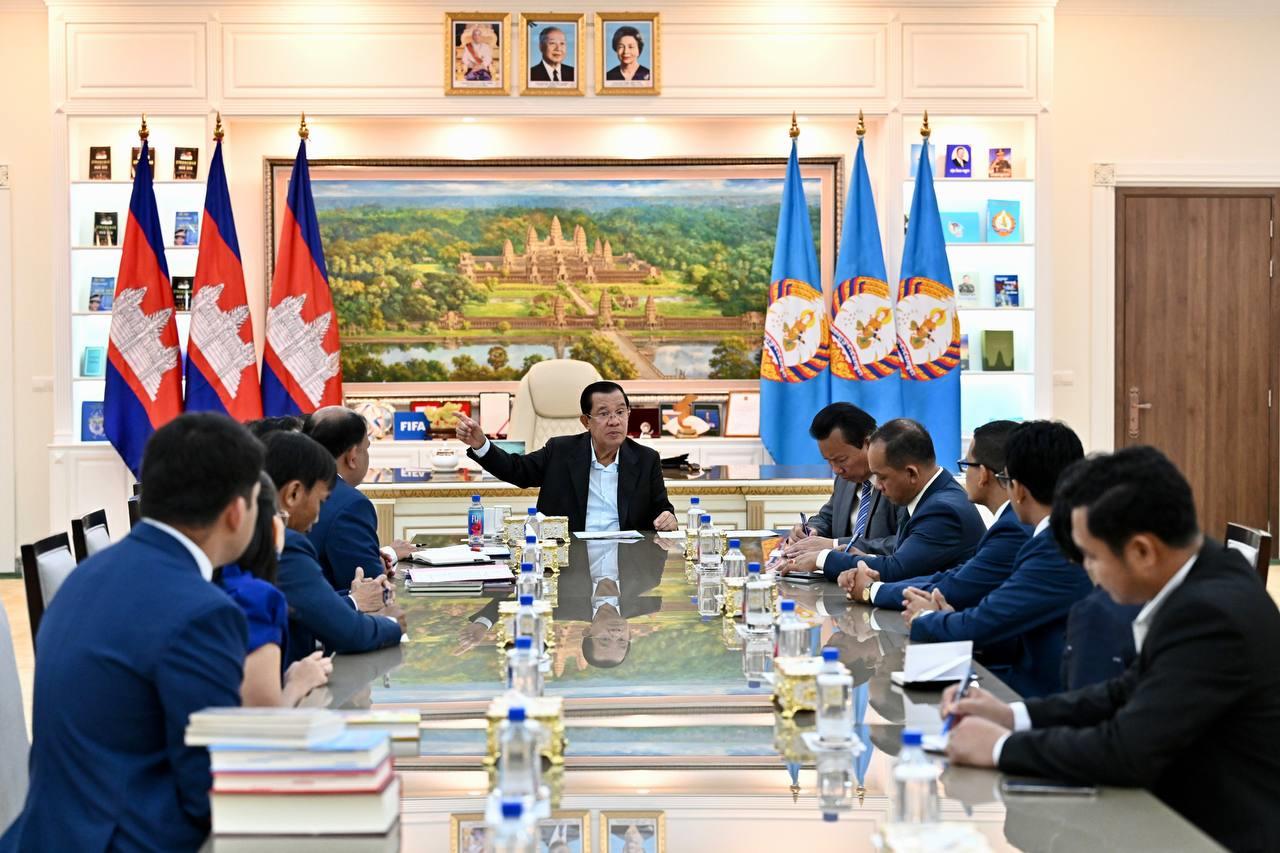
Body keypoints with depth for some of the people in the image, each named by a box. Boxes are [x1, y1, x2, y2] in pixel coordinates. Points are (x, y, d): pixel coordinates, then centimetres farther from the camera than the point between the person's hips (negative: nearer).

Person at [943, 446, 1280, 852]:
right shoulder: (1204, 577, 1)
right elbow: (1131, 693, 10)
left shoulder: (1211, 613, -26)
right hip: (1198, 813, 8)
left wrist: (1002, 747, -15)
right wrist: (1014, 715, 1)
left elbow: (1128, 750, -27)